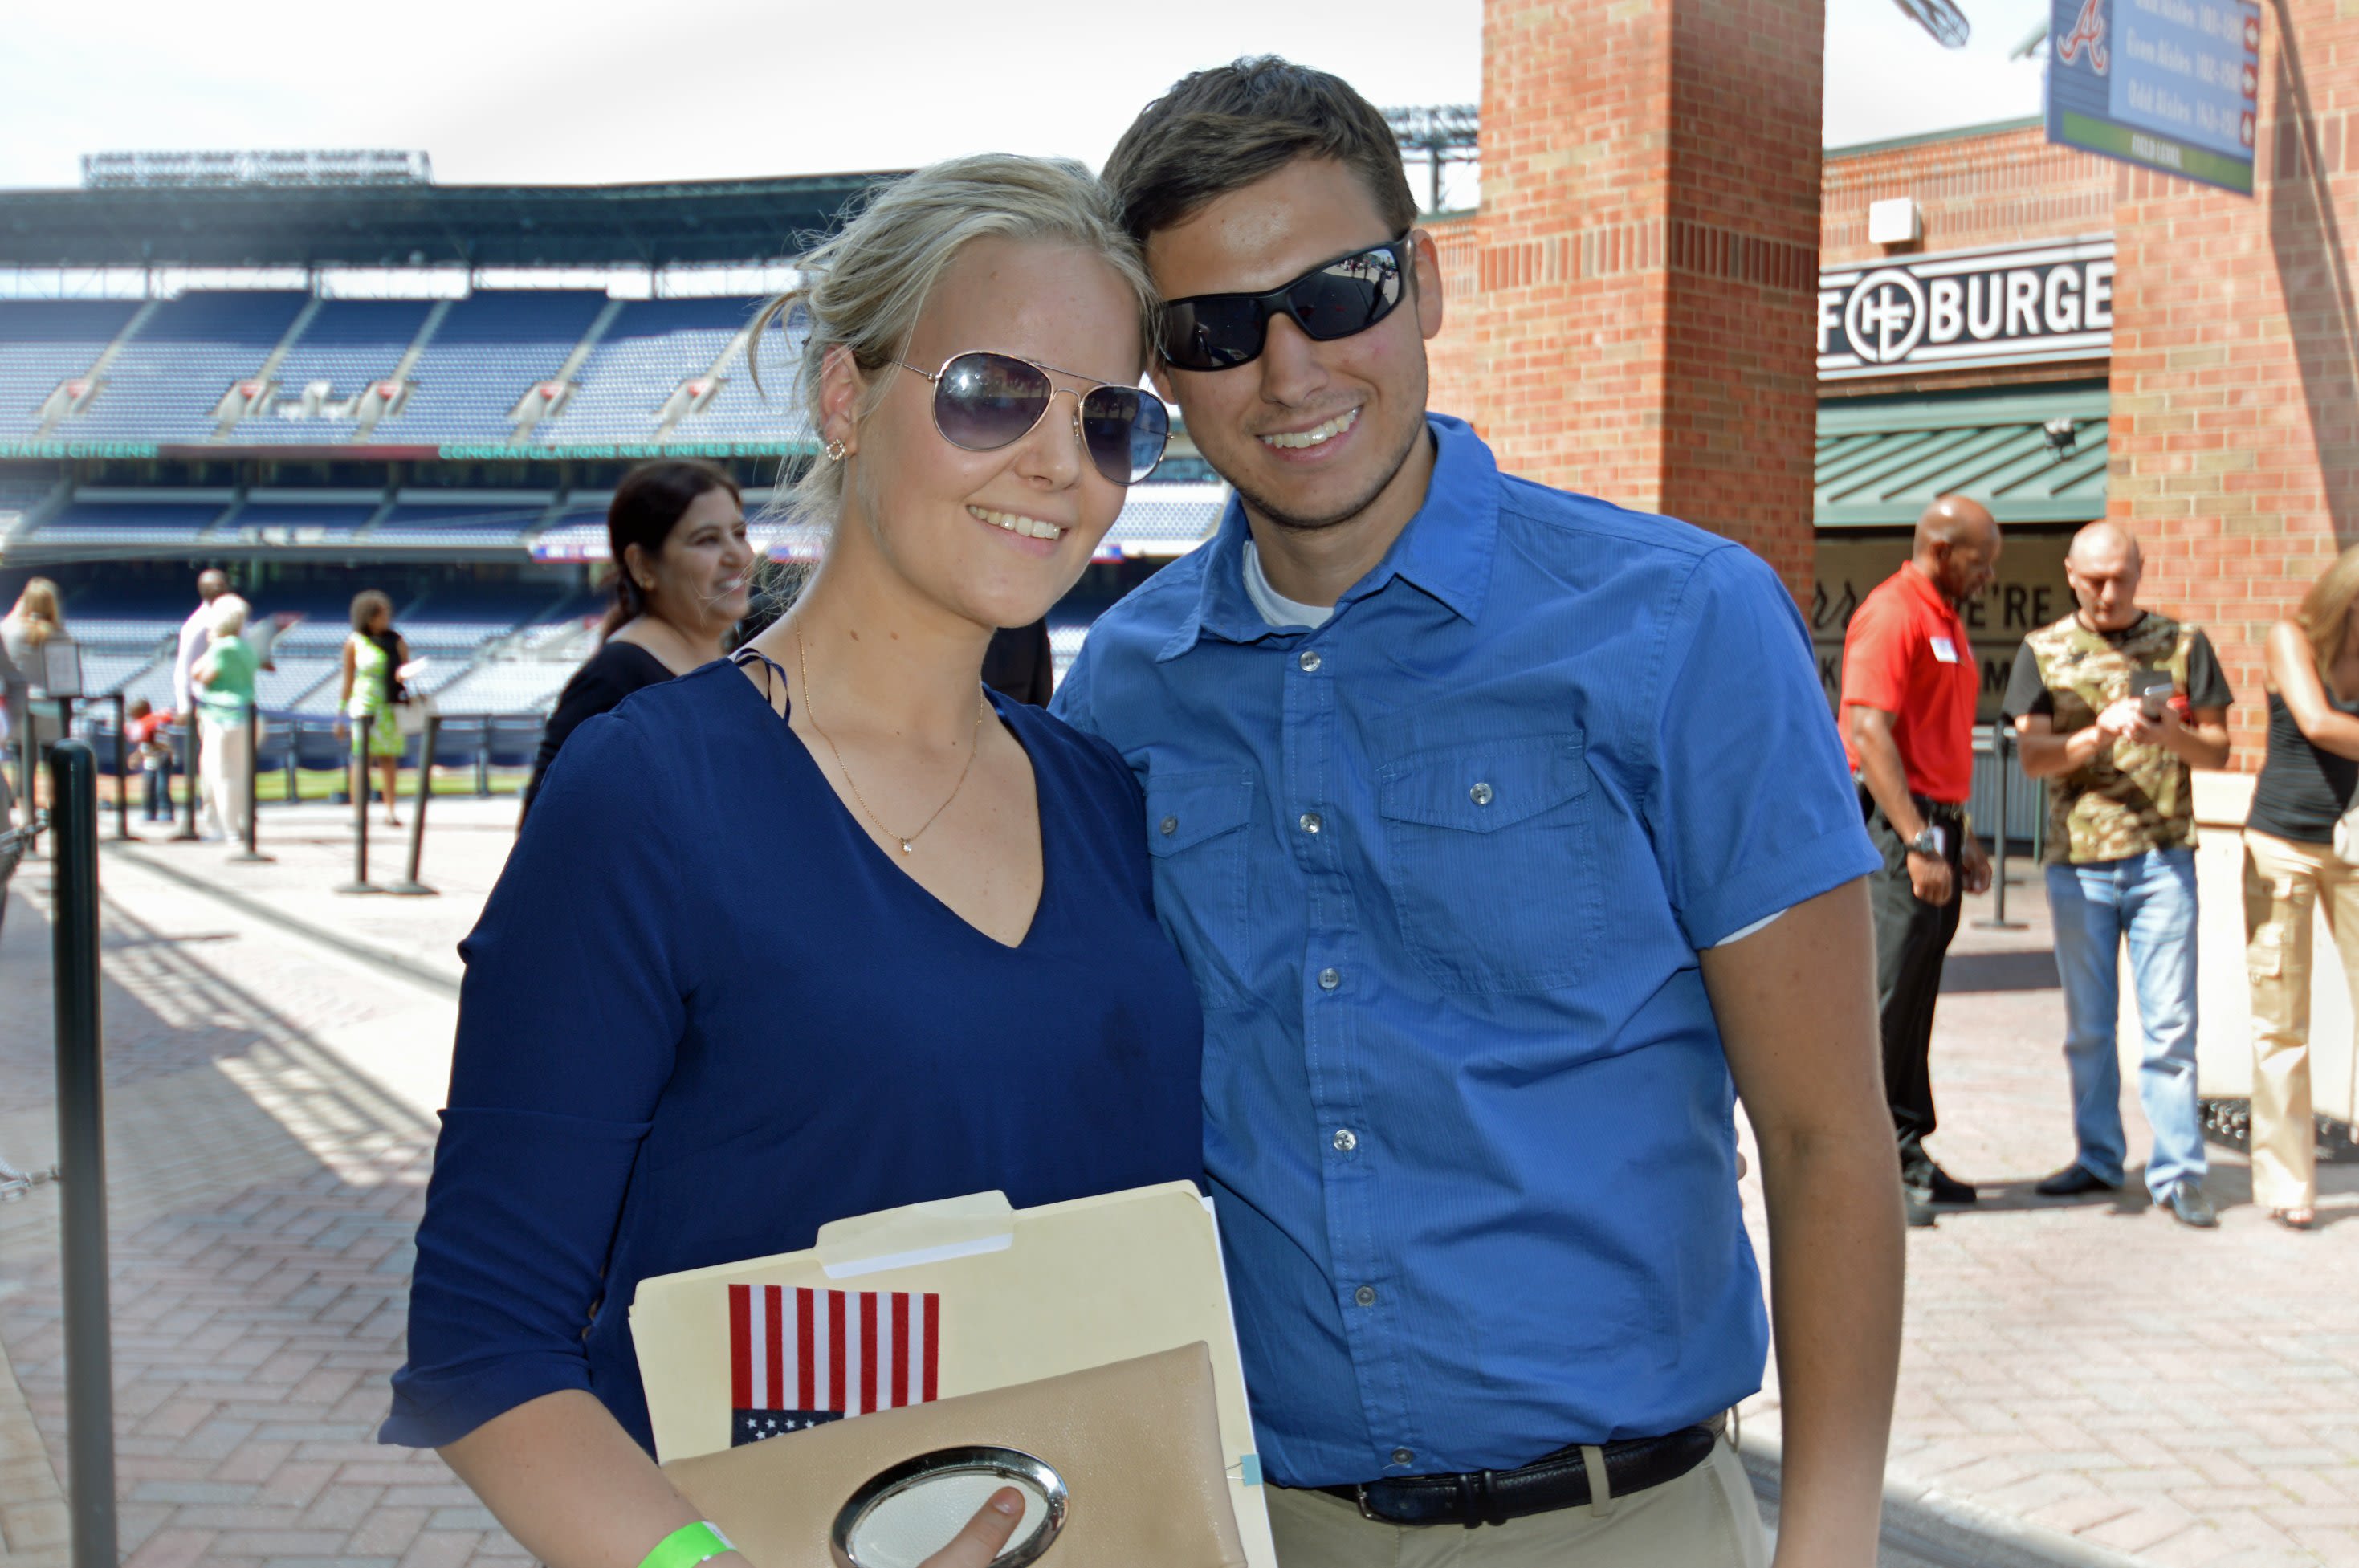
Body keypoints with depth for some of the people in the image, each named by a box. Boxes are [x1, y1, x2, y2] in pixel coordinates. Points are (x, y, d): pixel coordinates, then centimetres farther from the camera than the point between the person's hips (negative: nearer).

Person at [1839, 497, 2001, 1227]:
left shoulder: (1945, 621, 20)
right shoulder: (1890, 615, -11)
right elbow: (1870, 733, -19)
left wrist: (1959, 836, 22)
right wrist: (1919, 843, -21)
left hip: (1932, 824, 10)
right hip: (1894, 826, -10)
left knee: (1915, 995, 12)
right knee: (1884, 992, -8)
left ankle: (1904, 1152, 18)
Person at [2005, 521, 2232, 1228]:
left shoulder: (2182, 644, 6)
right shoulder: (2043, 652, 6)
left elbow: (2217, 749, 5)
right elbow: (2033, 756, -2)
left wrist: (2172, 736, -16)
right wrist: (2100, 734, -20)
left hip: (2163, 856, -1)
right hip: (2078, 860, 1)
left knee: (2170, 1021, -4)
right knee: (2088, 1024, 9)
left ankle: (2176, 1173, 2)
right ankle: (2098, 1158, 21)